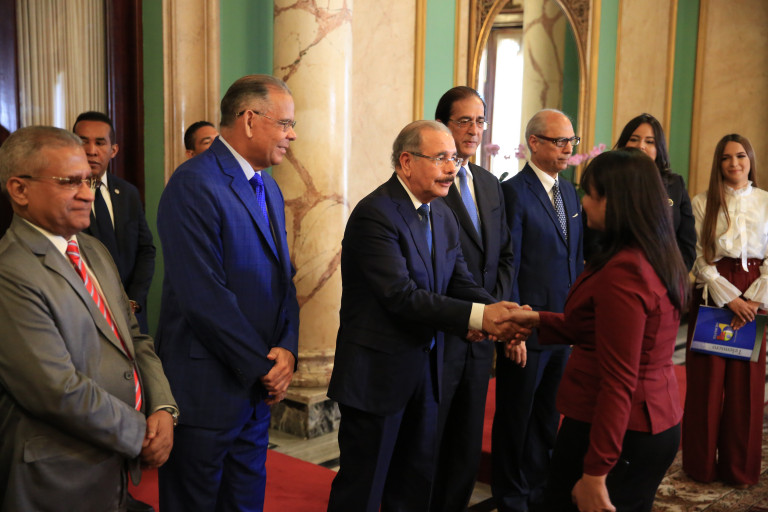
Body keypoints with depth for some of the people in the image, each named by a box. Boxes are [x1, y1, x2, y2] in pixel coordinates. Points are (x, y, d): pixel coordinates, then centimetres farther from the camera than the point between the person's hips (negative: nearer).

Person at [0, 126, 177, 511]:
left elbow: (134, 337, 11)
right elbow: (59, 391, -23)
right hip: (63, 480, -8)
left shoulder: (94, 250, 9)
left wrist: (163, 408, -5)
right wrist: (141, 435, -13)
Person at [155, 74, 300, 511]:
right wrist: (262, 366, -14)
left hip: (259, 386, 8)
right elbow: (204, 296, -22)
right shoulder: (194, 184, -17)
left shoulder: (269, 189, 12)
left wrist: (287, 349, -4)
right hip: (207, 388, -8)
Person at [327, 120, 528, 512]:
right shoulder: (374, 214, -19)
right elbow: (401, 296, -27)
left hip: (425, 371, 8)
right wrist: (477, 317, -31)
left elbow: (460, 284, 2)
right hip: (376, 373, -8)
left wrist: (500, 311, -19)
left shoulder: (443, 216, 9)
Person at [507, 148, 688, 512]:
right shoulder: (661, 261, 6)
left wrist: (595, 473, -21)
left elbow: (618, 382, -24)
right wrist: (540, 320, 15)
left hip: (620, 433, -9)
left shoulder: (621, 273, -24)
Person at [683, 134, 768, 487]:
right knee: (707, 379, 2)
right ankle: (702, 465, 15)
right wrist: (729, 297, -12)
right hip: (712, 294, -1)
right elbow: (699, 258, -3)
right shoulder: (703, 203, 2)